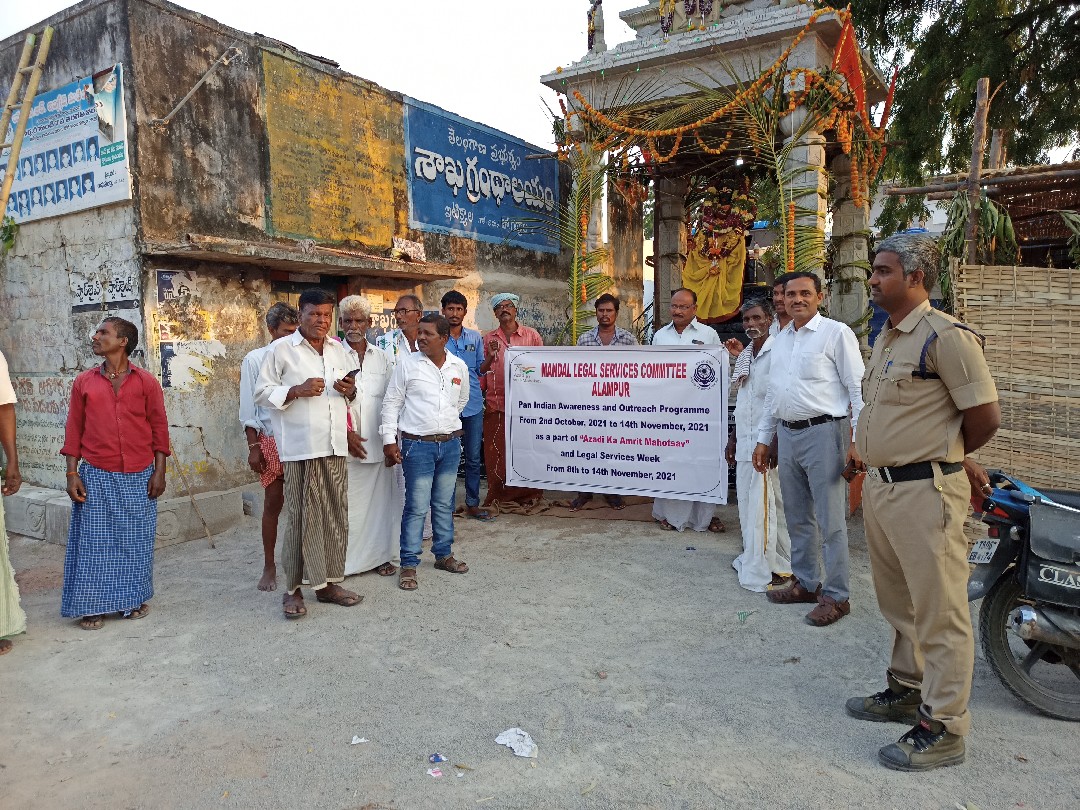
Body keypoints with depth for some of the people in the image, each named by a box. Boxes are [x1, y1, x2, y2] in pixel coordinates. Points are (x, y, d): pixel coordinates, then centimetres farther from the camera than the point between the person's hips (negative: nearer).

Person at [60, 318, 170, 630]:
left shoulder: (146, 381, 1)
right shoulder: (83, 382, 6)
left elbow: (159, 428, 1)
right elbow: (74, 429, 6)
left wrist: (159, 472, -3)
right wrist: (72, 473, -1)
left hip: (138, 476, -1)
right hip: (95, 475, 1)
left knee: (135, 541, 8)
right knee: (94, 541, 4)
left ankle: (134, 599, 23)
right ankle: (93, 605, 16)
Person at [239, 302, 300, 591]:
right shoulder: (255, 359, 1)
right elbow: (248, 408, 1)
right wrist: (253, 447, -4)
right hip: (271, 440, -2)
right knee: (273, 502, 3)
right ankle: (269, 567, 15)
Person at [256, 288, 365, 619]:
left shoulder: (338, 349, 16)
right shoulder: (281, 349, 0)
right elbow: (262, 393, -2)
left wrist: (350, 391, 2)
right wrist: (296, 390, -16)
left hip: (335, 446, 5)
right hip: (301, 448, -5)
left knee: (335, 515, 7)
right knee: (302, 517, -3)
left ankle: (327, 582, 19)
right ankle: (293, 588, 11)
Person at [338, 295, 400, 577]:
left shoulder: (381, 357, 12)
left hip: (378, 438, 4)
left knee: (380, 497, 9)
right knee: (347, 500, -2)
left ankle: (381, 555, 21)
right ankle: (344, 560, 9)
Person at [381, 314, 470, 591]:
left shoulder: (459, 366, 4)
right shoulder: (407, 363, -5)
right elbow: (391, 402, -3)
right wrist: (389, 440, -7)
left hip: (450, 444, 4)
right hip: (417, 444, -4)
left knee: (444, 504, 15)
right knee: (417, 507, -3)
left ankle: (444, 554, 29)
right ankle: (409, 565, 8)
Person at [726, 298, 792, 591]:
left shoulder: (777, 353, -11)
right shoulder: (745, 356, 15)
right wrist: (732, 437, 21)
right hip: (745, 443, 8)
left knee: (764, 506, -4)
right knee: (747, 504, 15)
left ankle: (762, 571, 4)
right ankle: (751, 558, 27)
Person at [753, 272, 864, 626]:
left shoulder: (836, 333, -5)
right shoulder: (781, 338, 16)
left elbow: (858, 389, -9)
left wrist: (857, 440, -15)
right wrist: (764, 439, 18)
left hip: (823, 433, -7)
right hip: (787, 435, 7)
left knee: (830, 520, -1)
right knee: (798, 517, 15)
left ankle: (835, 596, 10)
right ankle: (806, 583, 29)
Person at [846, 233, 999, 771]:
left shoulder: (946, 336, -14)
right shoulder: (886, 337, 14)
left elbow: (985, 418, -14)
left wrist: (940, 457, 1)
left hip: (924, 492, -9)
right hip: (879, 485, 9)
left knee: (938, 611, 1)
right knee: (898, 602, 21)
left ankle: (943, 727, 13)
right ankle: (906, 690, 37)